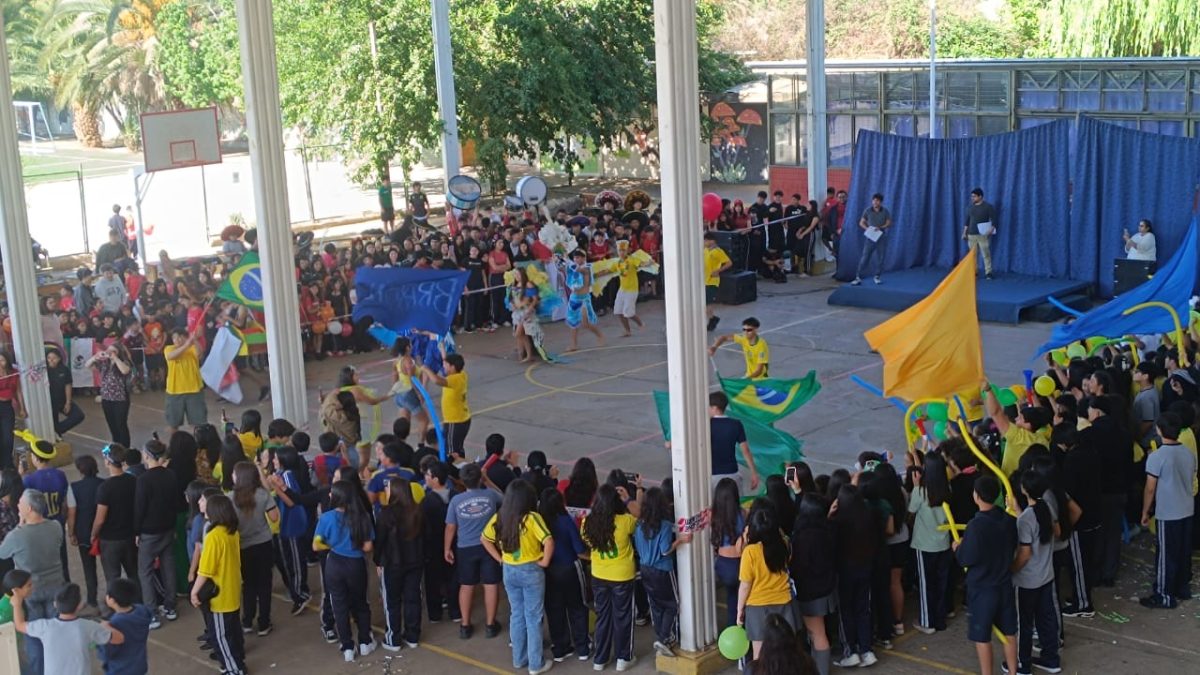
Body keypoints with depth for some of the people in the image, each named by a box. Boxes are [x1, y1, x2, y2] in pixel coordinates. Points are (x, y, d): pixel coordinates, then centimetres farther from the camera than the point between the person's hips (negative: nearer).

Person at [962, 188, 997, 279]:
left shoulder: (988, 207, -4)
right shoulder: (970, 207, 11)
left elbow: (993, 220, -7)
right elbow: (967, 221, 16)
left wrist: (991, 230, -20)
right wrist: (964, 233, 11)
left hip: (983, 235, -5)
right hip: (971, 235, 5)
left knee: (986, 254, -6)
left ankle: (988, 273, -4)